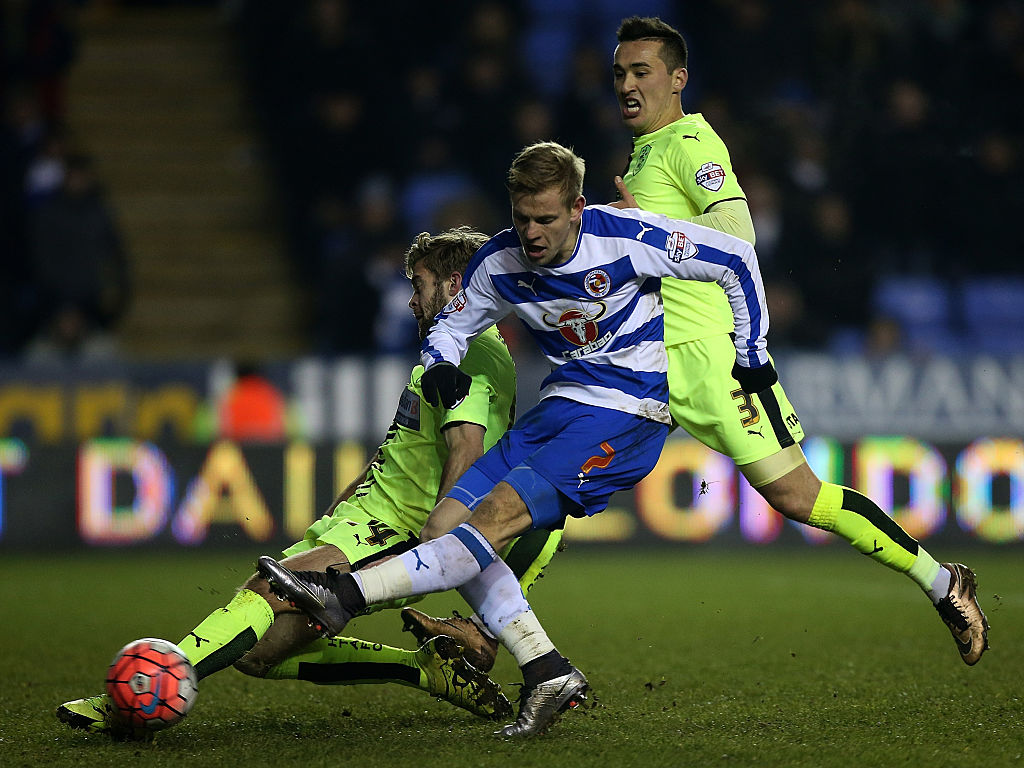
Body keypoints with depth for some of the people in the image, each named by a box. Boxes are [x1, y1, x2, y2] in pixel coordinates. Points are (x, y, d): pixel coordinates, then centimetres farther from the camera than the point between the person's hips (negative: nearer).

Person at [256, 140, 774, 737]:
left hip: (627, 416, -7)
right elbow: (452, 324, 15)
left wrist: (751, 354, 2)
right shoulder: (500, 262, -1)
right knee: (444, 526, -7)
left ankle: (343, 597, -32)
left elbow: (737, 259, -5)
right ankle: (548, 674, -11)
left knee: (495, 516, -24)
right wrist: (440, 366, -8)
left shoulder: (626, 237, -16)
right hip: (560, 407, 7)